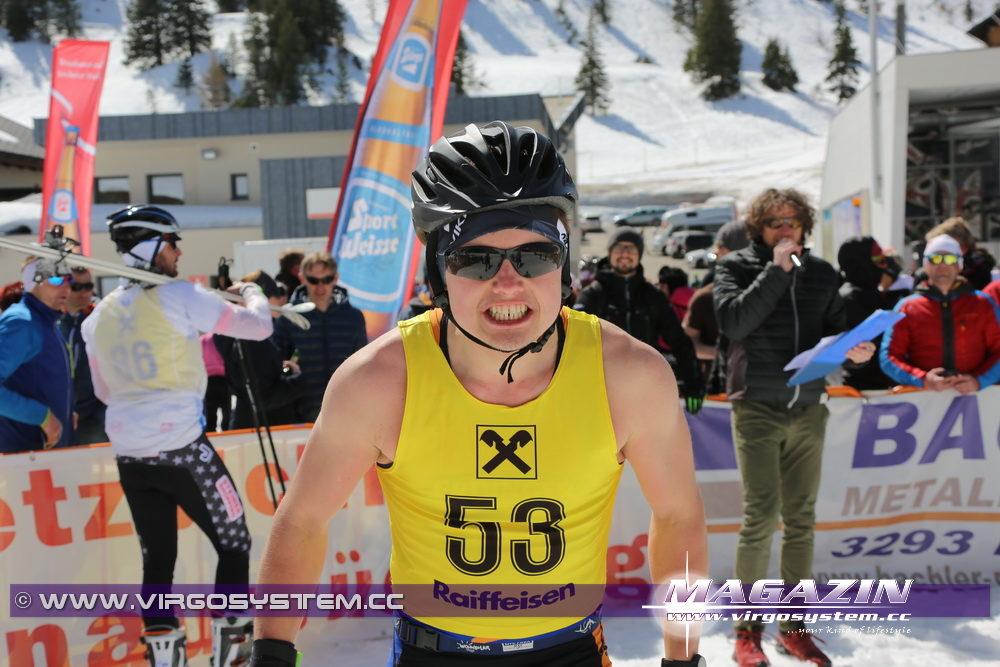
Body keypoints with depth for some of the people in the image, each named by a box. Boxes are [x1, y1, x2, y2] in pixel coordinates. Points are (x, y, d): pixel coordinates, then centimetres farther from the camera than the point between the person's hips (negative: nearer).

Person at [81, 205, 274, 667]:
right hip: (181, 447, -6)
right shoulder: (180, 297, -10)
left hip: (130, 454, 6)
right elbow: (259, 327, -7)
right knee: (233, 545, 8)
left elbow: (103, 390, 18)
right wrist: (251, 293, 13)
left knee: (157, 557, 14)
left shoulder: (99, 315, 9)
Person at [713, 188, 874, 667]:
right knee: (760, 517, -7)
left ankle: (793, 627, 21)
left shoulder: (822, 273, 13)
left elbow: (834, 331, 16)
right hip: (757, 407, -4)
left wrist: (851, 351, -6)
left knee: (801, 519, 9)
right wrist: (777, 269, -14)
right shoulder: (736, 266, 2)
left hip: (807, 408, 4)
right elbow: (732, 321, -15)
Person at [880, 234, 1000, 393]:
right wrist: (923, 379, -9)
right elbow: (888, 356, 6)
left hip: (971, 395, 1)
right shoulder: (907, 307, 12)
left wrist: (979, 380, -6)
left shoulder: (983, 304, 16)